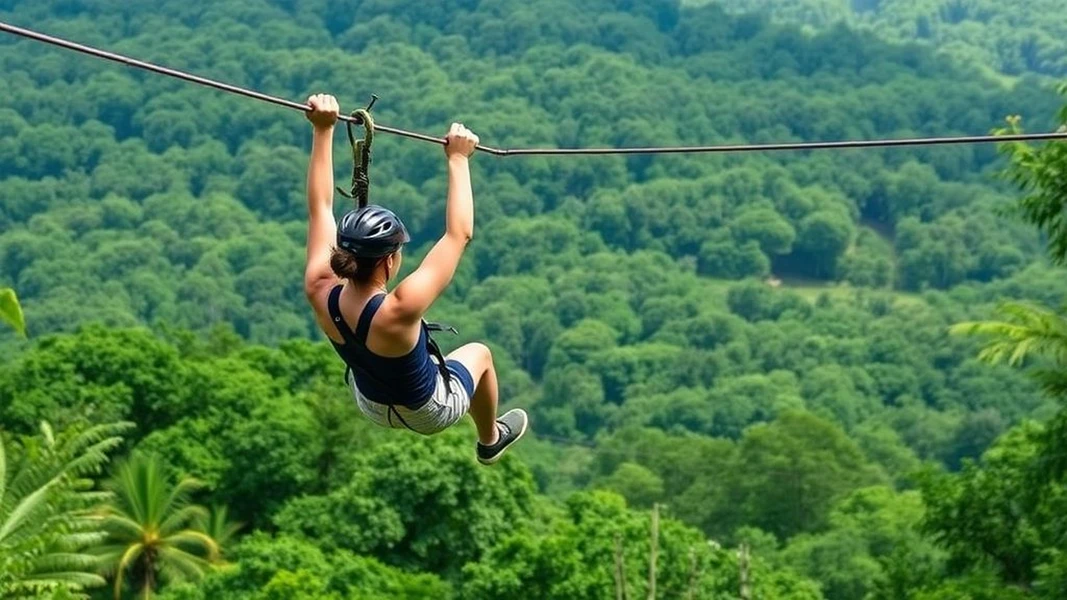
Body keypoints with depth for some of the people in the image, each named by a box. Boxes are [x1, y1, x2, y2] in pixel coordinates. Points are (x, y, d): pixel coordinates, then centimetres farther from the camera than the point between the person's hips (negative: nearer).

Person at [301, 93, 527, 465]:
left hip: (369, 405, 4)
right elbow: (459, 235, -38)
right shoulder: (398, 311, -44)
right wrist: (458, 159, -31)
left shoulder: (320, 292, -30)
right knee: (479, 353, 26)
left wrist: (323, 131, -18)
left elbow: (319, 207, -19)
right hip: (428, 413, -4)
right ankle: (491, 440, 51)